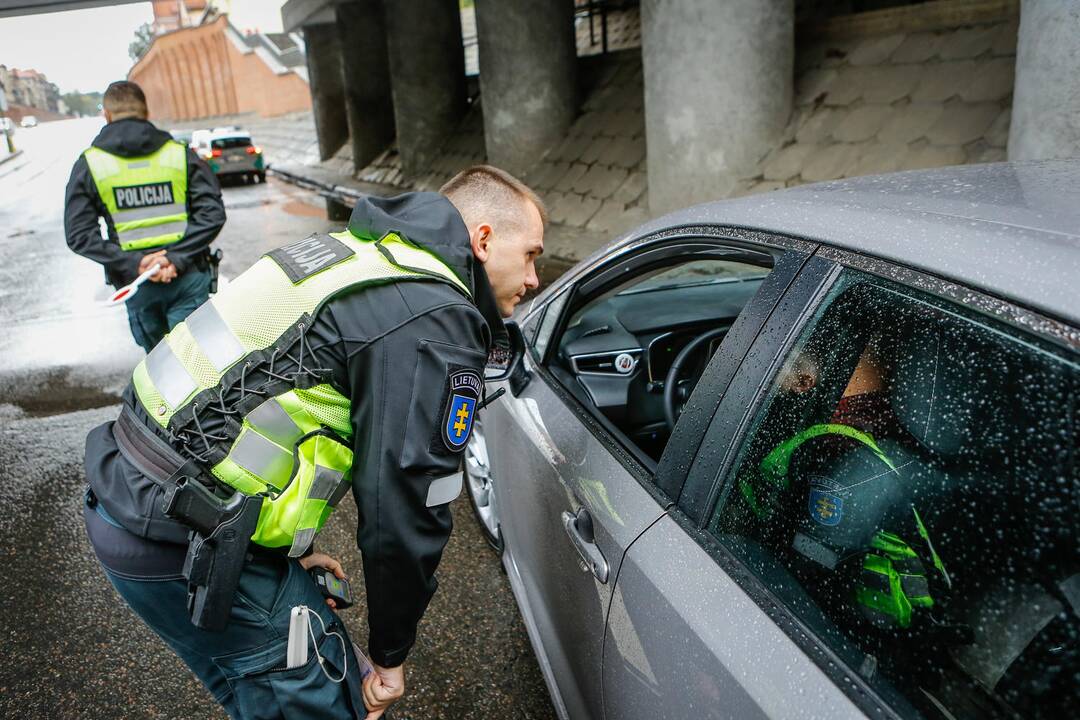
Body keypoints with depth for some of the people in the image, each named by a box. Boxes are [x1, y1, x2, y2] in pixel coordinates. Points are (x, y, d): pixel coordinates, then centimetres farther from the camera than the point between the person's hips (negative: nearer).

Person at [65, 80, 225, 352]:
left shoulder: (89, 164, 2)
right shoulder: (182, 154, 2)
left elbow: (78, 233, -5)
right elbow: (213, 213, -8)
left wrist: (131, 264, -10)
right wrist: (176, 257, -12)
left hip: (135, 284, 1)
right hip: (189, 278, 0)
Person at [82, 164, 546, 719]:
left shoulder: (358, 252, 12)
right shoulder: (436, 324, -18)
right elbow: (404, 510, -17)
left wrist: (291, 550, 23)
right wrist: (391, 655, 0)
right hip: (185, 543, -10)